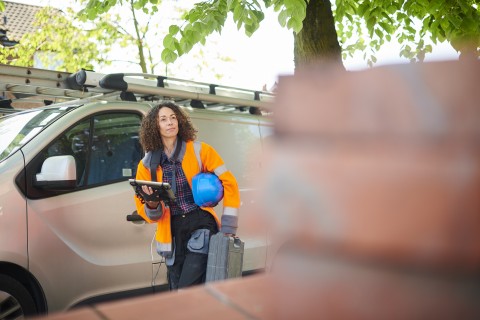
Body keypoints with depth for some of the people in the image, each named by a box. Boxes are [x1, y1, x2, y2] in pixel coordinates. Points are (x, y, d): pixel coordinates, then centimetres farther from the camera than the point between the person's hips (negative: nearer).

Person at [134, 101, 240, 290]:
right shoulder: (147, 164, 5)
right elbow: (146, 213, 9)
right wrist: (152, 206, -16)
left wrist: (228, 228, -8)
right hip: (173, 233, 3)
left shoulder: (199, 151, -2)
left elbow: (229, 184, -2)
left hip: (202, 226, -3)